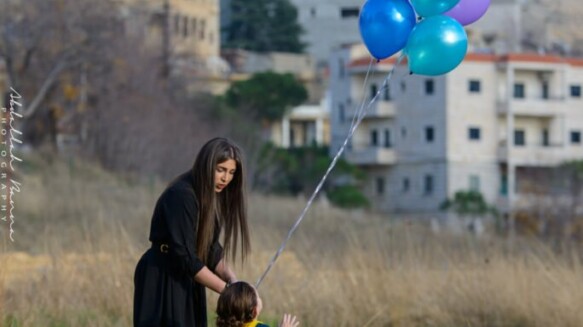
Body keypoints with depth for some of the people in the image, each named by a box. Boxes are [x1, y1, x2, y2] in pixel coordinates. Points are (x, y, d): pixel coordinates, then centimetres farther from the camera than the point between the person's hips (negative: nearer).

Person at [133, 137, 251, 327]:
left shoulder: (213, 197, 5)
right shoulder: (181, 196, -22)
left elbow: (210, 249, 10)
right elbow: (185, 256, -25)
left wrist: (231, 279, -8)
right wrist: (225, 289, -23)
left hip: (187, 282, 9)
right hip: (162, 282, -9)